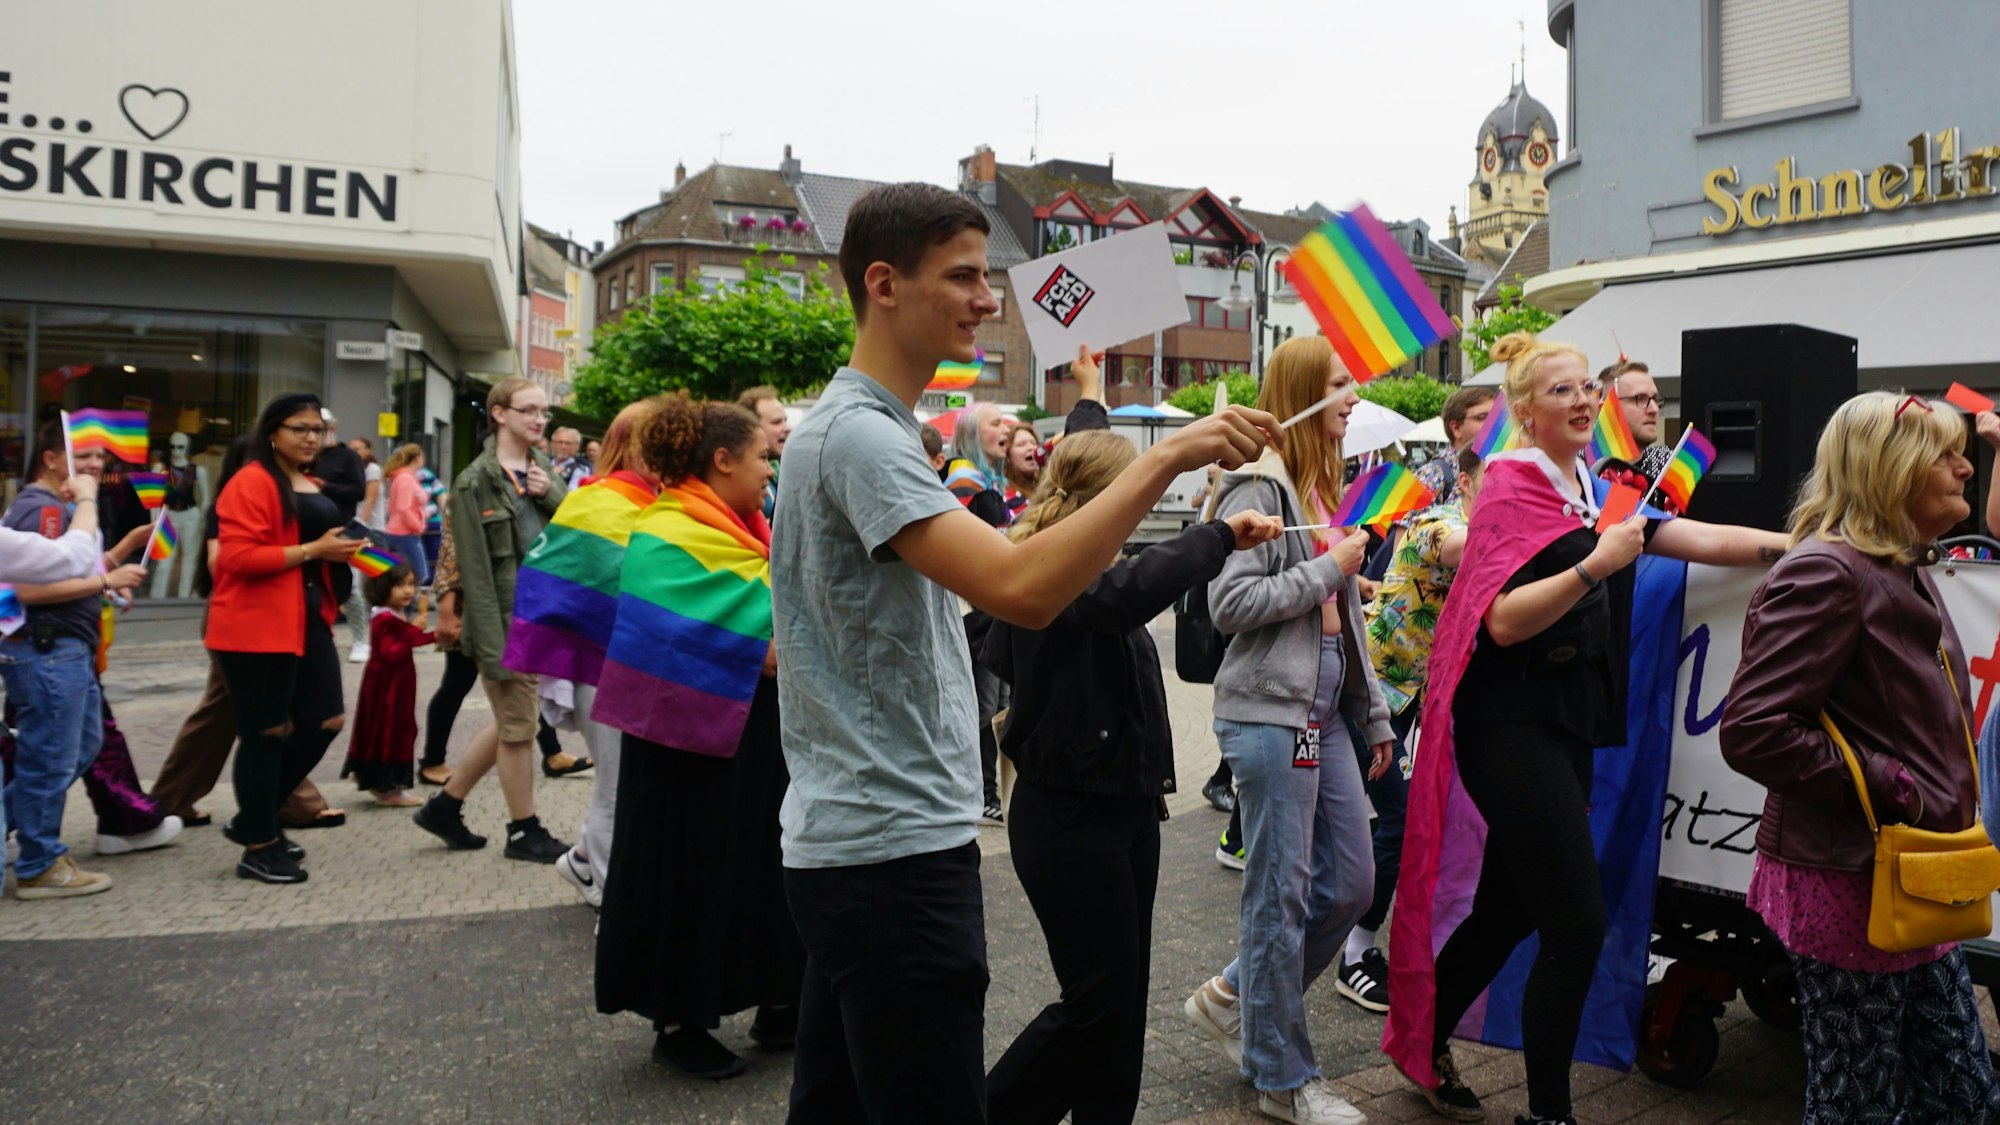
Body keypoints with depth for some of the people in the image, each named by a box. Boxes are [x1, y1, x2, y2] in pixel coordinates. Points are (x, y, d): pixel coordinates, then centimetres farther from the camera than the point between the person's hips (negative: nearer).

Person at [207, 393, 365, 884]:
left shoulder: (313, 488, 18)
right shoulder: (250, 483, -11)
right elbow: (237, 556, -21)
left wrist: (338, 553, 13)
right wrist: (313, 550, -21)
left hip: (308, 618, 9)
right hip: (257, 626, -9)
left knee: (326, 721, 8)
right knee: (265, 733, 0)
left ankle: (252, 819, 25)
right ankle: (259, 847, 13)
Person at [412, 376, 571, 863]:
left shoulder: (544, 472, 11)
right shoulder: (476, 482, -10)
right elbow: (476, 571, -14)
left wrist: (552, 497, -10)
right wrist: (492, 647, -19)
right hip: (505, 622, -7)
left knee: (512, 723, 16)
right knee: (519, 727, 3)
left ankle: (445, 806, 31)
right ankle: (525, 832, 19)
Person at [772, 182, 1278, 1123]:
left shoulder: (860, 426, 15)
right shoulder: (859, 435, -18)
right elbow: (1021, 590, -30)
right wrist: (1167, 457, -26)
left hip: (845, 845, 10)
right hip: (896, 850, -10)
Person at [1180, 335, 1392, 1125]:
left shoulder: (1325, 488, 16)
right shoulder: (1258, 486, -10)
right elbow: (1229, 603, -19)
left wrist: (1373, 713, 19)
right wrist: (1328, 569, -13)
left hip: (1323, 712, 9)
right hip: (1270, 712, -9)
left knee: (1351, 882, 12)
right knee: (1281, 896, 1)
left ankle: (1232, 998, 30)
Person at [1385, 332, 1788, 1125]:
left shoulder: (1592, 491, 14)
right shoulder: (1512, 490, -10)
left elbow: (1708, 541, 10)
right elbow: (1504, 621, -18)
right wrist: (1596, 565, -24)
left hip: (1566, 723, 8)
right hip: (1511, 726, -8)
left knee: (1510, 908, 16)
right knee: (1578, 926, -7)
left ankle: (1425, 1042, 33)